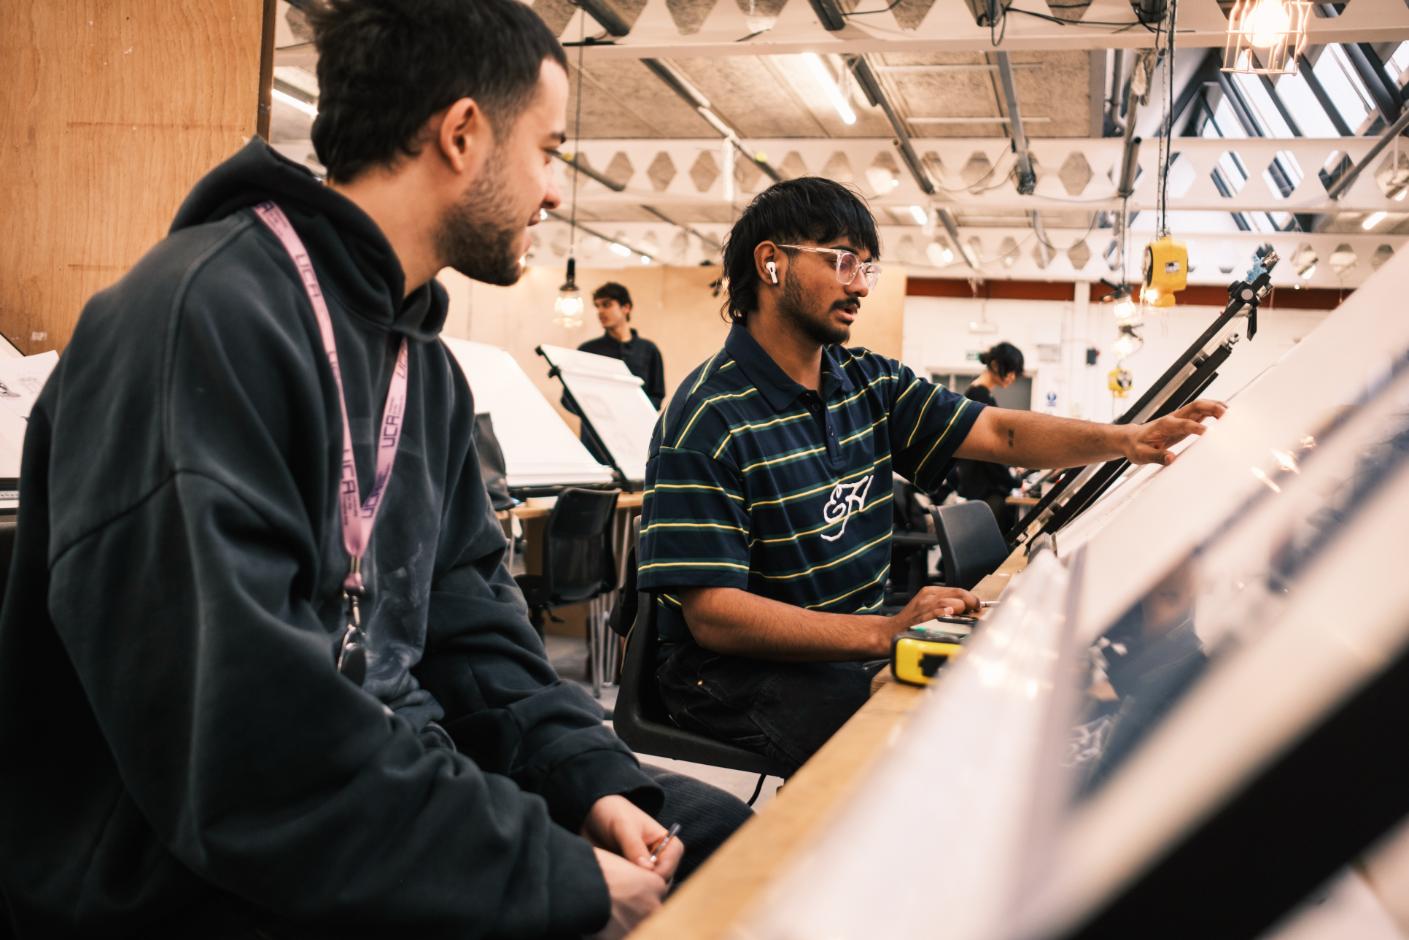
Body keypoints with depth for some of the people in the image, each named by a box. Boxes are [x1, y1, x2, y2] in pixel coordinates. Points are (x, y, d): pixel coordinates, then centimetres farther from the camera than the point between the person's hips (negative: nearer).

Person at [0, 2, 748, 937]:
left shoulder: (422, 358, 8)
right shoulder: (203, 318, -23)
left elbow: (466, 615, 9)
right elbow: (240, 747, -30)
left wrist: (590, 777, -6)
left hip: (391, 795, 9)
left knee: (716, 833, 9)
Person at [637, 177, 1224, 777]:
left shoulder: (869, 383, 7)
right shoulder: (709, 417, -17)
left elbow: (999, 433, 1)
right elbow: (711, 614, -22)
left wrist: (1128, 440, -17)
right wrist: (883, 633, -30)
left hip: (866, 636, 7)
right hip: (742, 669, -7)